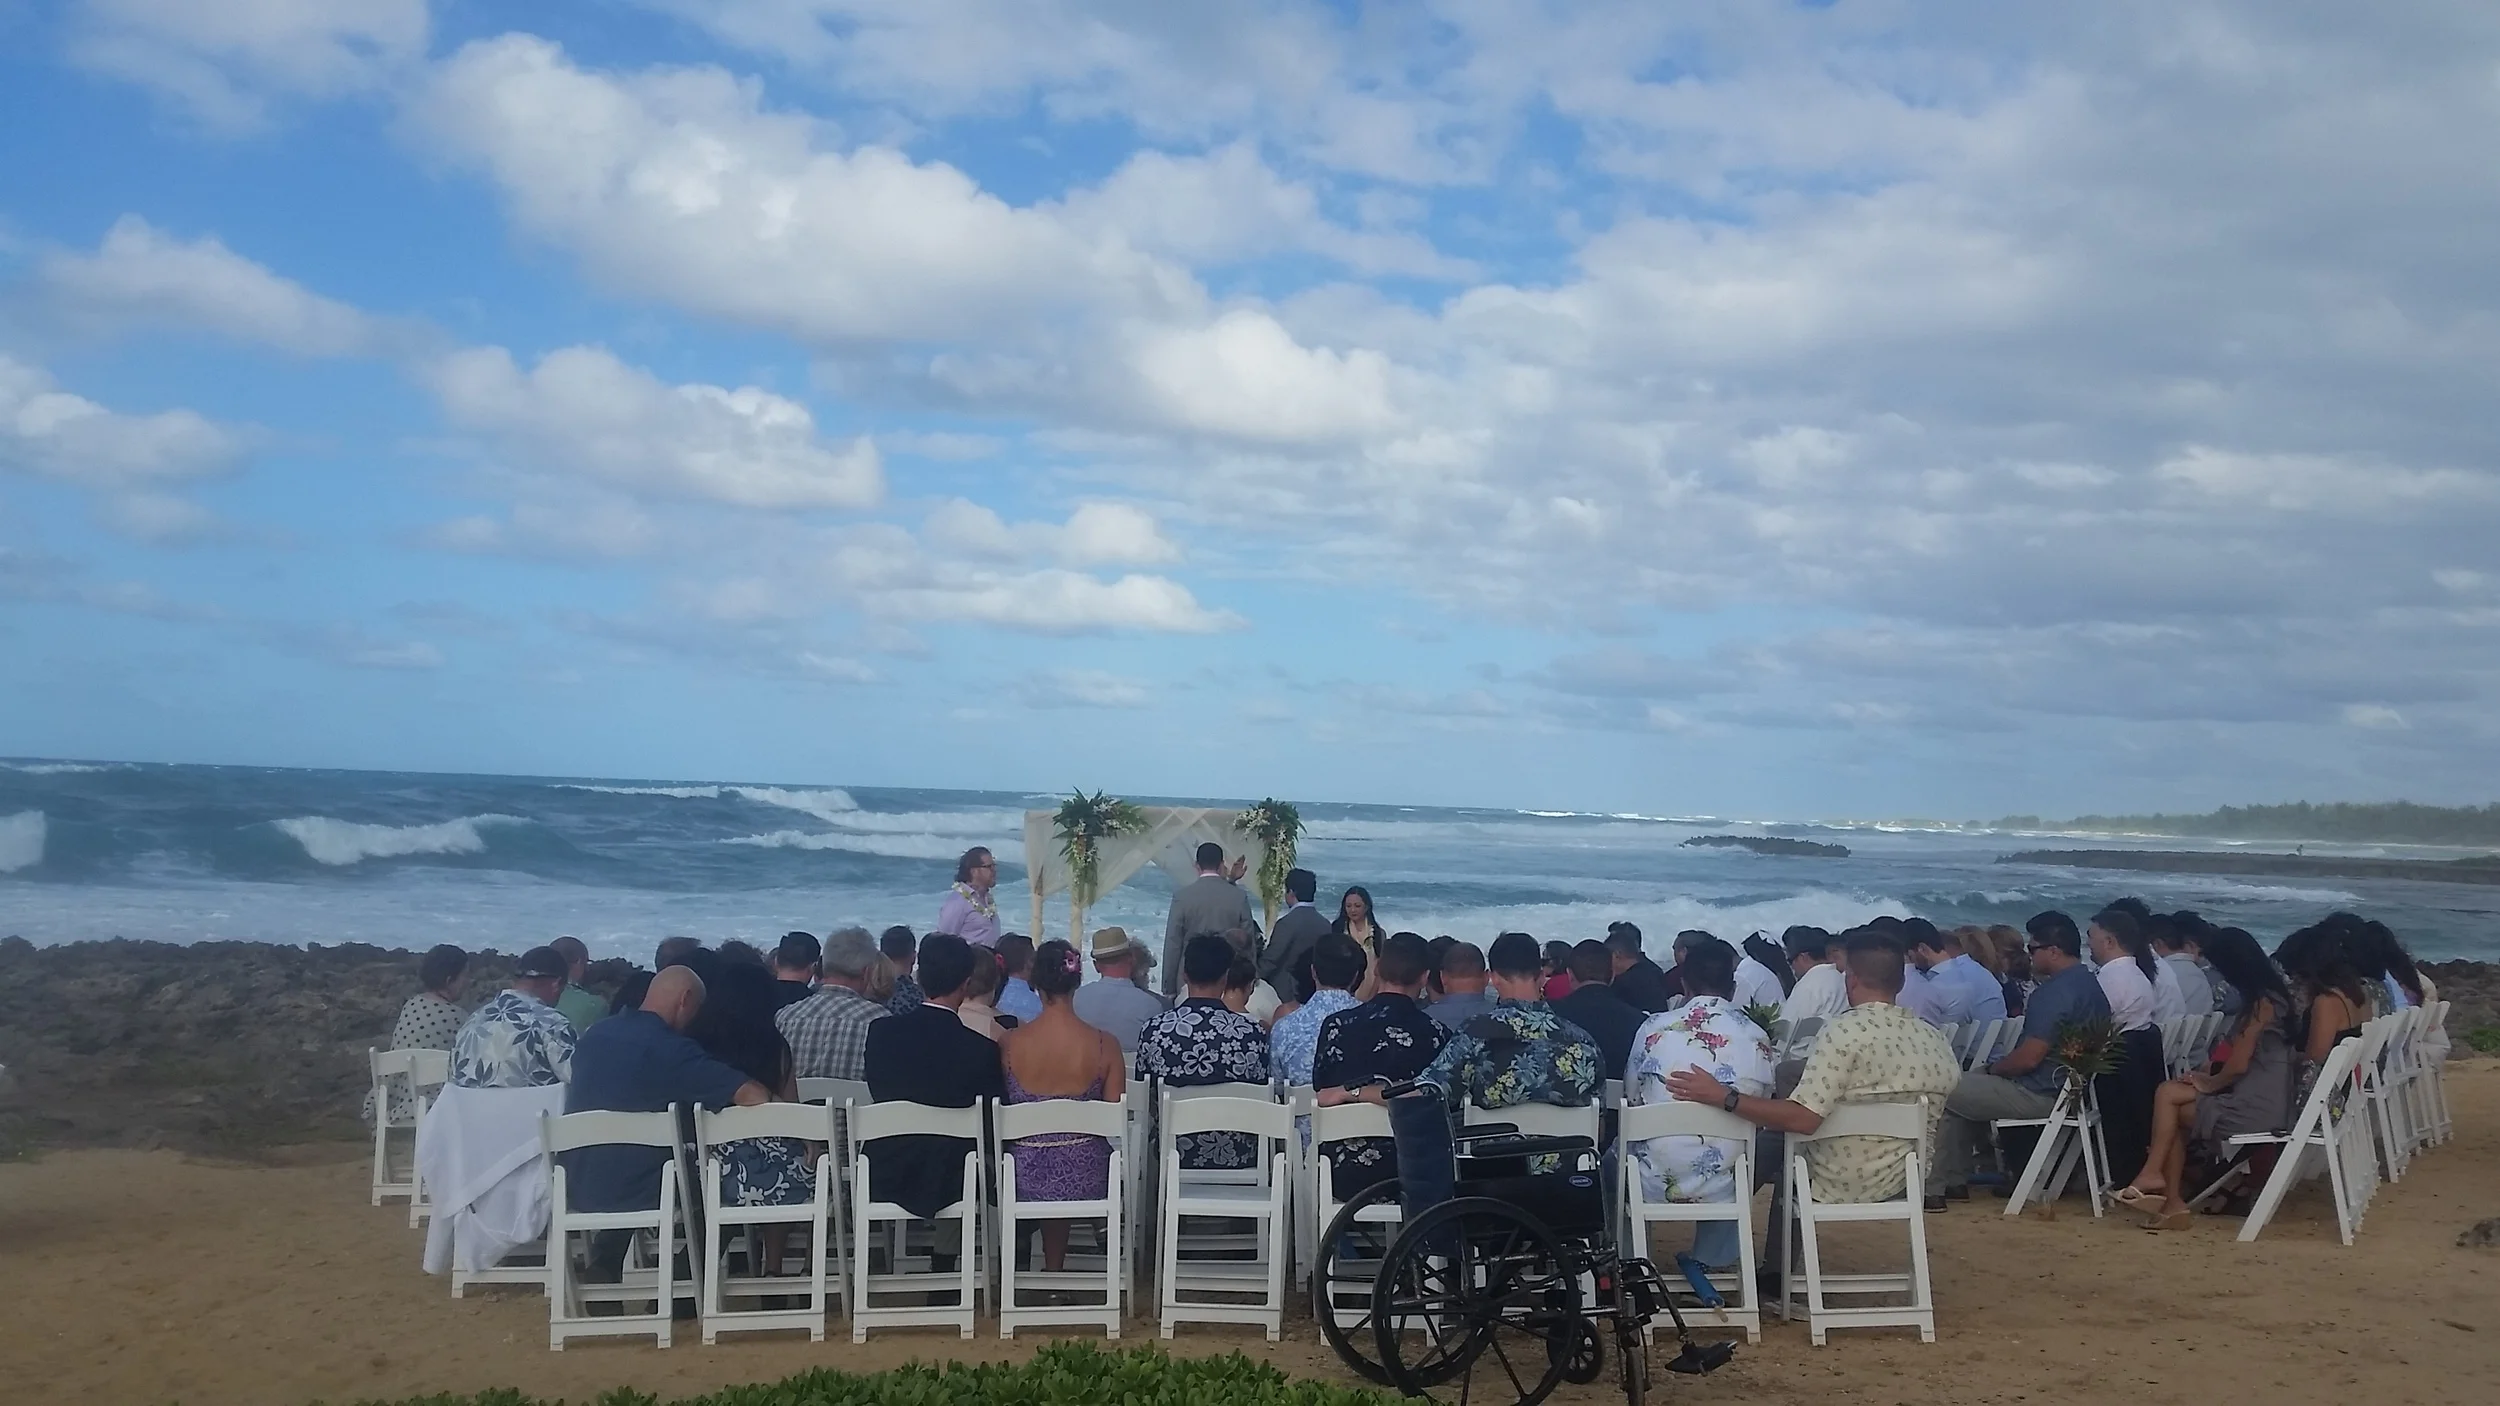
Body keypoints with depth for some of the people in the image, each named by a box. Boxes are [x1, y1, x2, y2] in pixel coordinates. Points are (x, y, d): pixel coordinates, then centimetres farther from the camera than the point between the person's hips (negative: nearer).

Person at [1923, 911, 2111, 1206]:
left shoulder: (2054, 992, -22)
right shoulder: (2090, 983, 10)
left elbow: (2029, 1057, -25)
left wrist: (1994, 1068, -4)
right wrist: (1996, 1068, 16)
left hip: (2040, 1096, -10)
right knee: (1967, 1086, 24)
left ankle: (1933, 1187, 2)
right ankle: (1955, 1180, 22)